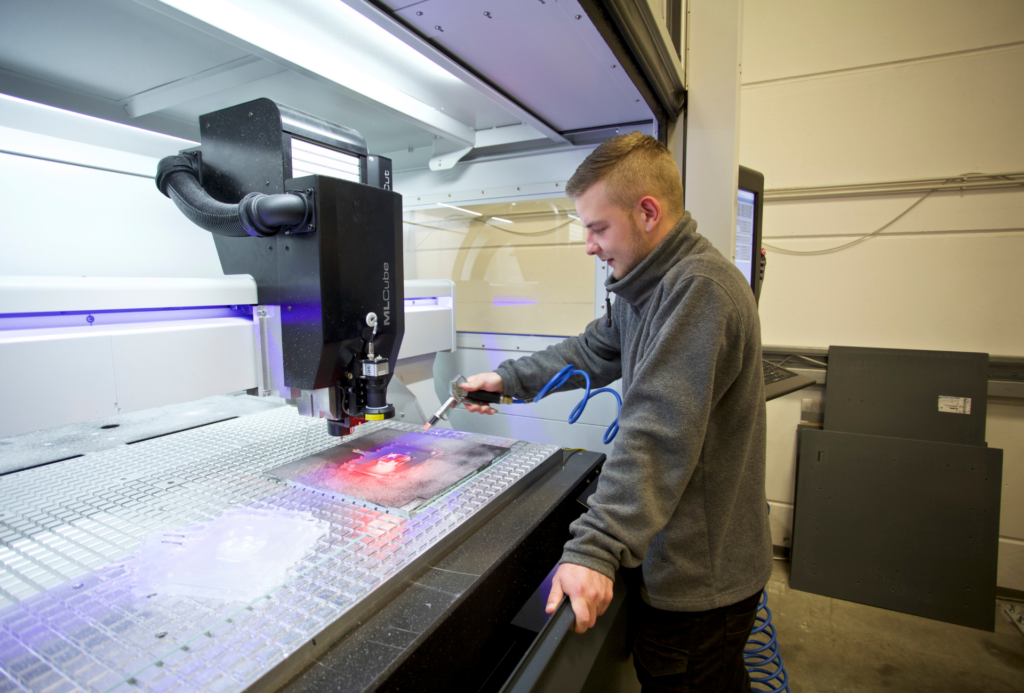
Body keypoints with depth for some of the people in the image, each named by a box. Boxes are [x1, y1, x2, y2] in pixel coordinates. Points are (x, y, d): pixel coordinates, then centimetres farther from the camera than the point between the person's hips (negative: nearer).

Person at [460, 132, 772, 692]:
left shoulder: (700, 288, -26)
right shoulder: (652, 287, 8)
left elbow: (657, 434, -33)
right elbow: (592, 352, 16)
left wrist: (595, 547, -34)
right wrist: (510, 379, 12)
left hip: (702, 574, -9)